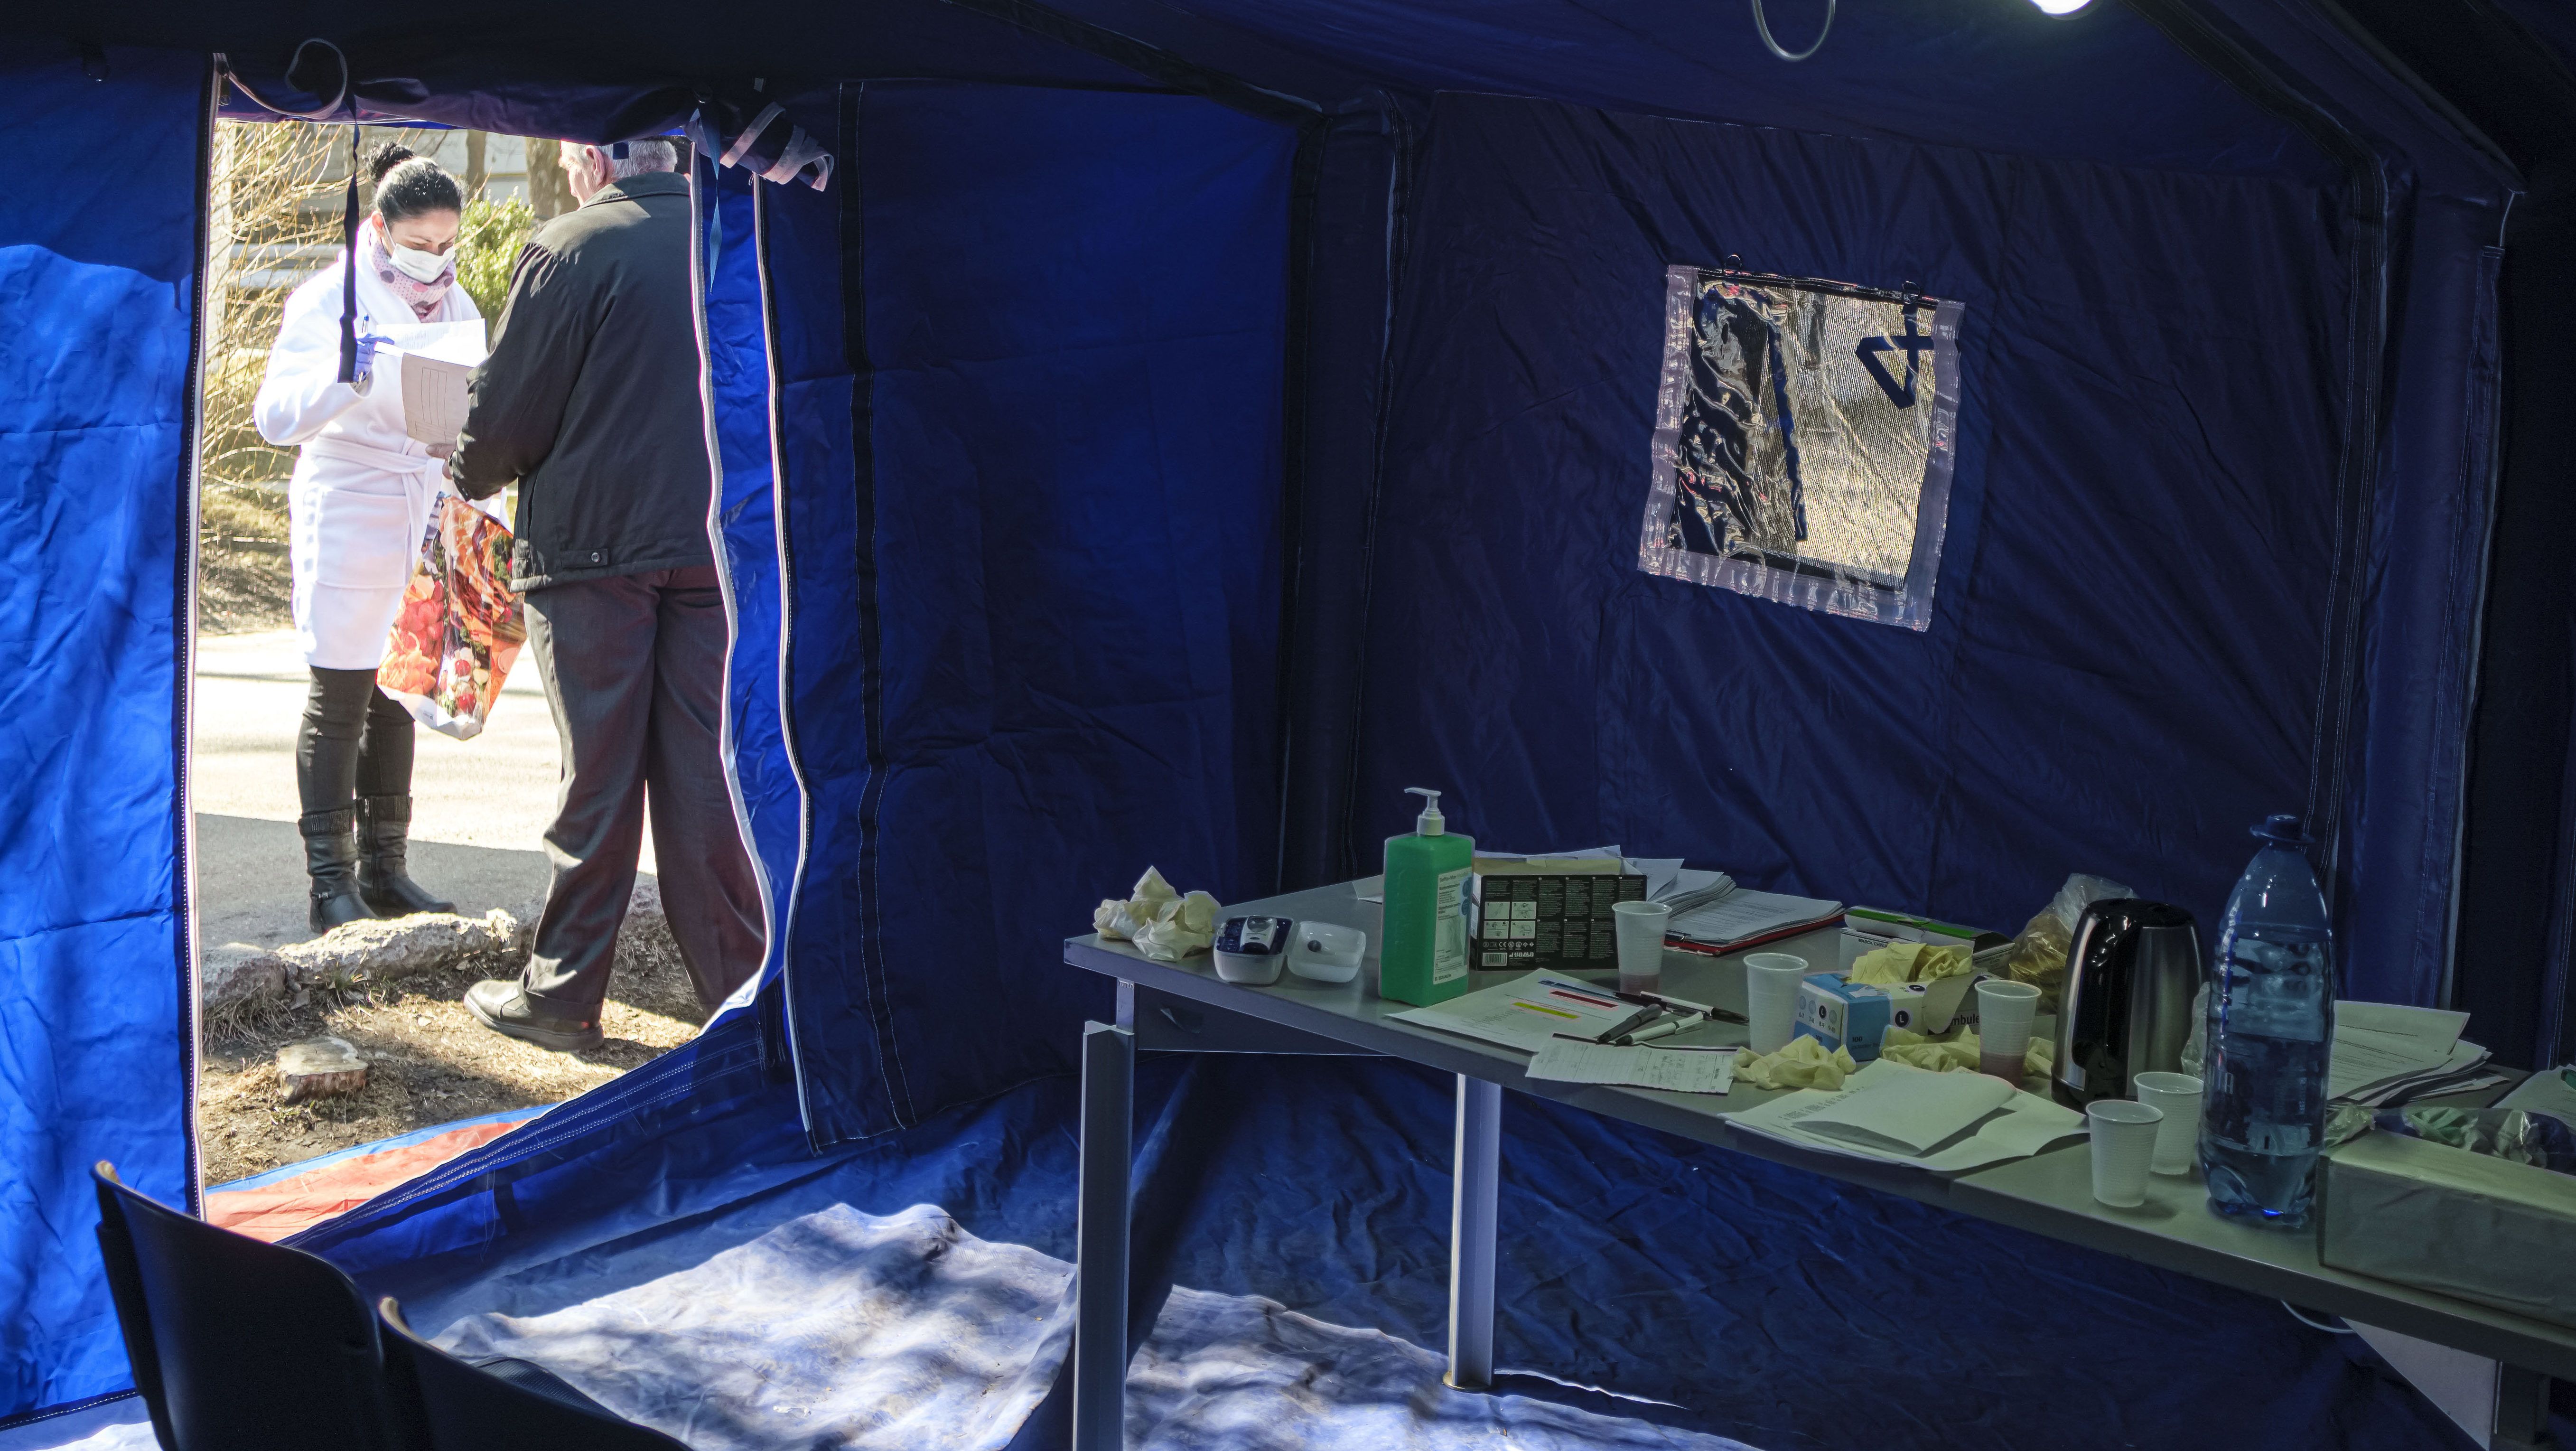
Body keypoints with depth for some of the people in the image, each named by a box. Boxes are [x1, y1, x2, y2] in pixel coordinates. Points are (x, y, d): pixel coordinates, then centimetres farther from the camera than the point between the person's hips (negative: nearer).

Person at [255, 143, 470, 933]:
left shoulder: (455, 305, 8)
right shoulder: (330, 301, -9)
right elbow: (276, 416, -18)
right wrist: (342, 376, -35)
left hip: (424, 531, 6)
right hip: (347, 528, -6)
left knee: (399, 699, 11)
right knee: (339, 703, -1)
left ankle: (385, 869, 20)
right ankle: (331, 881, 5)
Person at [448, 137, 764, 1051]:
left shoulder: (570, 248, -10)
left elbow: (509, 410, -7)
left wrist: (472, 476, 13)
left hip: (595, 547, -4)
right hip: (721, 544, 4)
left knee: (597, 778, 4)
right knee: (708, 778, 8)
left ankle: (562, 994, 14)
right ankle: (739, 990, 11)